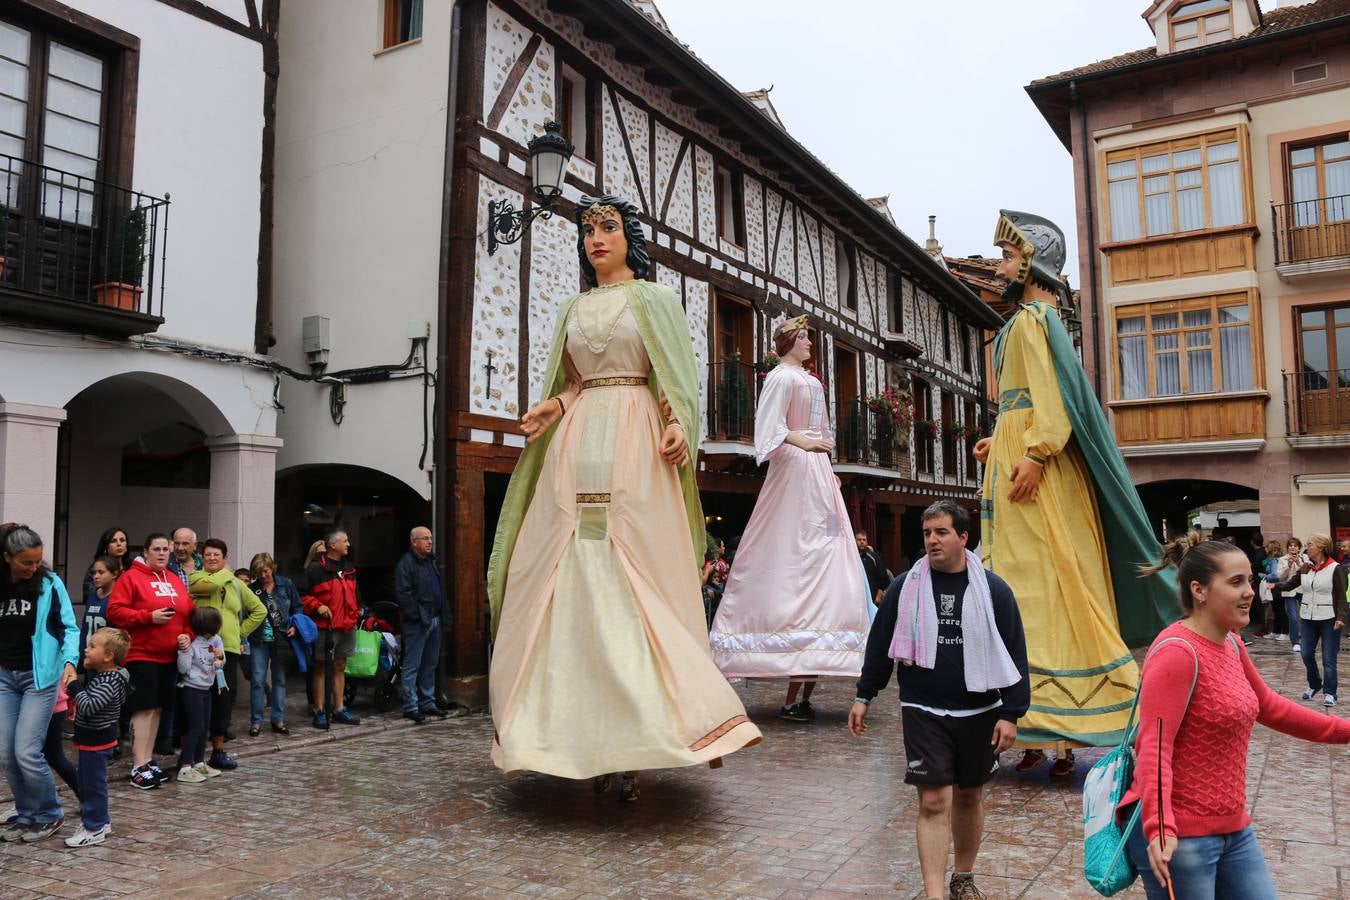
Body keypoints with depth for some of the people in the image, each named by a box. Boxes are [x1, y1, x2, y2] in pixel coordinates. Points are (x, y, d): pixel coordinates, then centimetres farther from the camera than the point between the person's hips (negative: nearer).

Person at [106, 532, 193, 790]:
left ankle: (148, 760, 20)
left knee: (158, 708, 11)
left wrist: (187, 635, 0)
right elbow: (115, 611, -11)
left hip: (169, 656, 6)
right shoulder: (131, 578, -4)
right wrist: (149, 616, -19)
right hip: (141, 655, -6)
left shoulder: (175, 581, 14)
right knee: (144, 708, -9)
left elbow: (189, 613, 17)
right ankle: (138, 767, -5)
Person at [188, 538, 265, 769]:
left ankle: (218, 750, 22)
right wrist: (226, 572, -3)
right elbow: (209, 584, -22)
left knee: (225, 698, 9)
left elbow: (259, 610, 22)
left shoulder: (236, 584, 15)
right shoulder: (194, 578, 3)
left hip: (229, 648, 4)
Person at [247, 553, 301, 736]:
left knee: (280, 680, 9)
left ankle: (278, 720, 18)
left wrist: (294, 627, -7)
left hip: (281, 639, 1)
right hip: (259, 640, -1)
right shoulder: (252, 589, -2)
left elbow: (298, 608, 7)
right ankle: (256, 722, 8)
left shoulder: (287, 584, 1)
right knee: (257, 680, -3)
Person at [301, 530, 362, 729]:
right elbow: (303, 595, -7)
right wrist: (317, 606, -21)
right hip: (325, 627, -7)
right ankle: (320, 711, 7)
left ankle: (339, 709, 20)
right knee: (321, 668, 1)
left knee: (340, 667, 12)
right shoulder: (316, 568, -8)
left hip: (346, 627, 7)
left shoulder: (349, 569, 14)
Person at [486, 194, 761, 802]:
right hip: (578, 441, 4)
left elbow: (677, 376, 2)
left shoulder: (655, 300, 11)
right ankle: (588, 737, 2)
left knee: (640, 576, -9)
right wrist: (552, 406, 2)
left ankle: (634, 736, -4)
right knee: (571, 576, -4)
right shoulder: (573, 310, 22)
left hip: (636, 440, -4)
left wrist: (678, 423, -16)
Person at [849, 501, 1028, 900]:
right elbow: (880, 643, 6)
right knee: (934, 801, -6)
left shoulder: (993, 589, -4)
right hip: (923, 713, -1)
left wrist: (1011, 713, -6)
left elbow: (1014, 655, -2)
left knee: (969, 796, 16)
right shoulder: (905, 587, -3)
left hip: (978, 713, 1)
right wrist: (864, 696, 7)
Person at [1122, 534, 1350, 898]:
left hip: (1232, 829, 9)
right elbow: (1154, 747, -27)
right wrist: (1159, 827, -36)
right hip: (1177, 835, -9)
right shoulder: (1177, 652, -21)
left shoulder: (1231, 645, 7)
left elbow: (1269, 707, 23)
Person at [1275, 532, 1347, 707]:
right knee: (1306, 654, 6)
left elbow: (1341, 596, -10)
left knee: (1328, 658, 0)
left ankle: (1329, 692, 11)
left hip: (1328, 619, -5)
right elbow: (1290, 584, 6)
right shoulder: (1305, 568, 6)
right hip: (1307, 618, 5)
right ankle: (1314, 685, 27)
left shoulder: (1335, 568, -9)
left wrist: (1341, 617, -18)